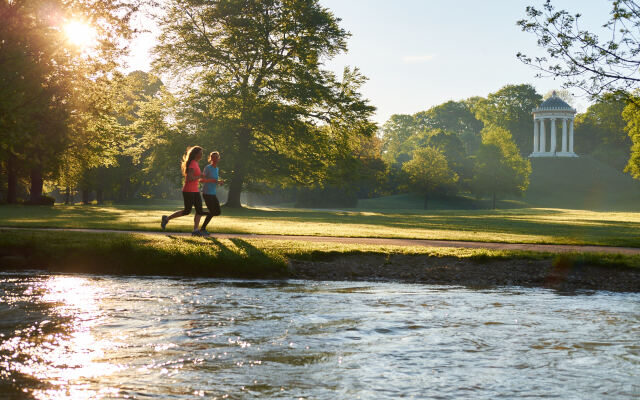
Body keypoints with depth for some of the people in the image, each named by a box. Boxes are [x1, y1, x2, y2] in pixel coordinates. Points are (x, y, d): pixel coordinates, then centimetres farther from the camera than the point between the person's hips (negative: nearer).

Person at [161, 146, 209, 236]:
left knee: (199, 210, 1)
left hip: (195, 191, 9)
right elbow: (189, 178, -26)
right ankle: (166, 219, 12)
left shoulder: (195, 163, 13)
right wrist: (200, 176, -18)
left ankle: (195, 230, 0)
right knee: (187, 211, -1)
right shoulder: (192, 164, -17)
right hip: (188, 191, -9)